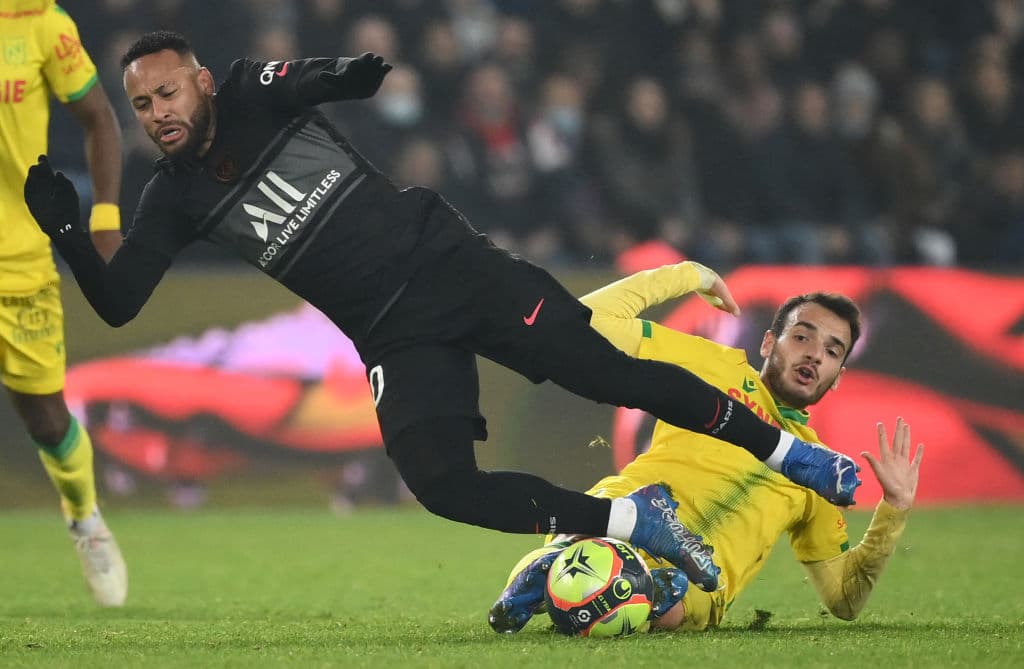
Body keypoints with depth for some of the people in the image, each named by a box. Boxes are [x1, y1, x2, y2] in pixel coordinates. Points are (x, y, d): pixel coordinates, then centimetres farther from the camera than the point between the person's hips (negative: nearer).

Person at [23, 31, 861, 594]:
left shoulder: (257, 92, -3)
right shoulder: (174, 198, 2)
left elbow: (348, 76, -14)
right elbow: (117, 306, 0)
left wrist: (377, 66, -39)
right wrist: (66, 231, -18)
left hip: (448, 258, -2)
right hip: (395, 337, 2)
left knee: (609, 372, -5)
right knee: (441, 484, -18)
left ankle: (784, 449, 12)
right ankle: (634, 520, -4)